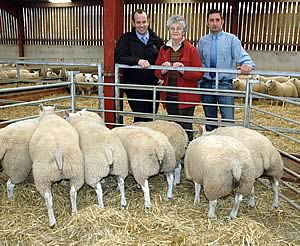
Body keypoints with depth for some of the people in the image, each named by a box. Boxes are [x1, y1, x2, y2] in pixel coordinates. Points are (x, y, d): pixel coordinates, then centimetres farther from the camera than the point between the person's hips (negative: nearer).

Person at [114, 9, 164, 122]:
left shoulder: (157, 40, 11)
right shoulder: (126, 39, 2)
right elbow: (118, 57, -9)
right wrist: (137, 60, -23)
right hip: (135, 88, -3)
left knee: (151, 120, 11)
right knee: (141, 120, -7)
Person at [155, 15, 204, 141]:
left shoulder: (191, 49, -2)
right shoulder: (164, 49, 10)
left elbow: (199, 74, -6)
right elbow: (157, 73, 13)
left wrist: (183, 70, -20)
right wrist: (163, 71, -9)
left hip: (186, 96, -4)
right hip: (169, 96, 4)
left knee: (186, 127, -2)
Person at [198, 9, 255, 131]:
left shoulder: (231, 39, 1)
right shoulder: (202, 41, 9)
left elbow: (242, 56, -10)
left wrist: (247, 64, -33)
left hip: (224, 84, -3)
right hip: (206, 84, 3)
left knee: (228, 121, -12)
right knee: (210, 120, 13)